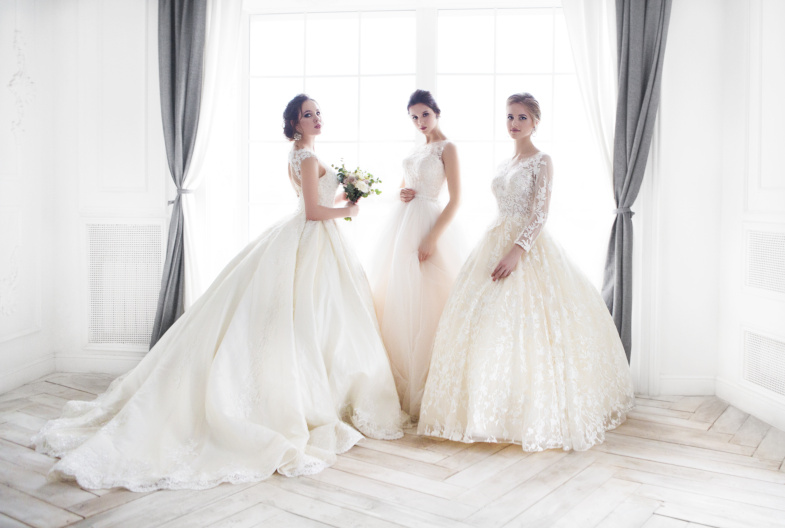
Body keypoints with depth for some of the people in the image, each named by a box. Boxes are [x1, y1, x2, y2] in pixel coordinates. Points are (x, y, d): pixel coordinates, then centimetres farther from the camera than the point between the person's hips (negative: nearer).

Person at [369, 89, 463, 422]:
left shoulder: (447, 148, -3)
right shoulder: (416, 149, 19)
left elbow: (455, 200, -10)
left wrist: (432, 239, -19)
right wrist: (402, 194, 2)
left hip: (428, 226, -7)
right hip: (401, 224, 7)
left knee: (422, 305, -6)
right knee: (396, 303, 6)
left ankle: (423, 394, 4)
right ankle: (400, 386, 16)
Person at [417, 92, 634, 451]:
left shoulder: (542, 162, -5)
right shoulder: (505, 165, 17)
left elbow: (539, 215, -13)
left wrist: (517, 252, -24)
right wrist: (498, 248, 14)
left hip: (528, 248, -7)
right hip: (497, 243, 8)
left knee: (525, 325, -9)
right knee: (488, 324, 5)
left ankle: (534, 416, 3)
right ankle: (491, 411, 15)